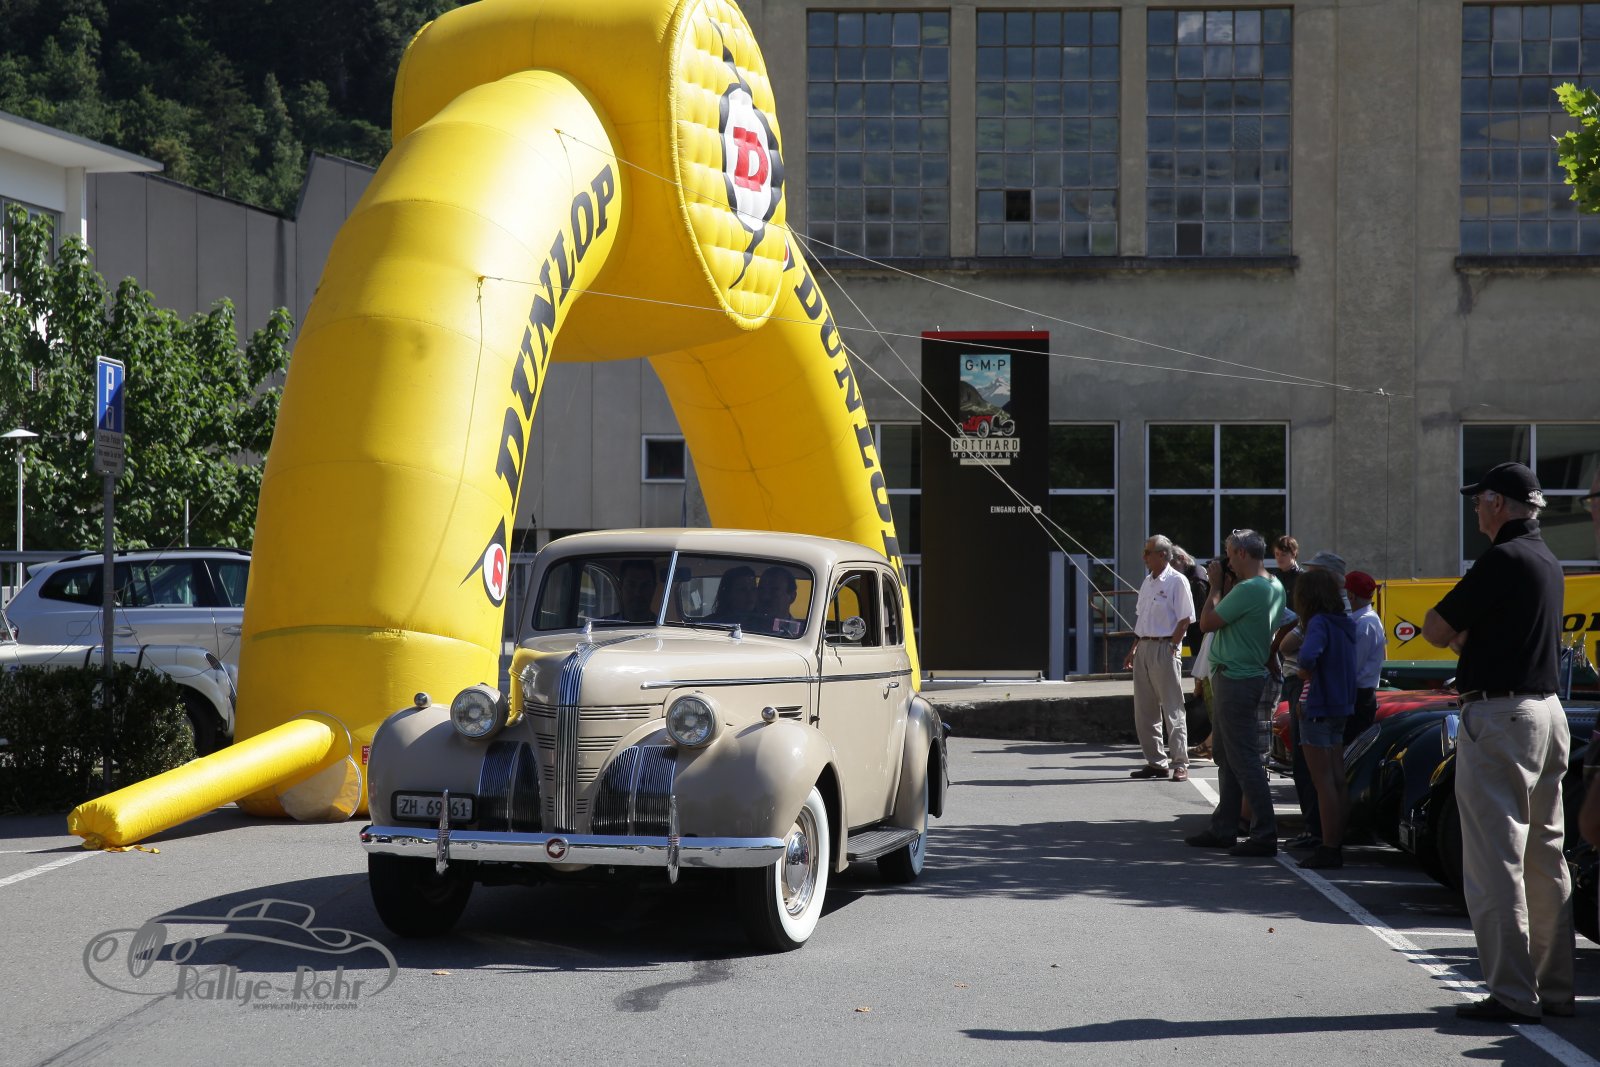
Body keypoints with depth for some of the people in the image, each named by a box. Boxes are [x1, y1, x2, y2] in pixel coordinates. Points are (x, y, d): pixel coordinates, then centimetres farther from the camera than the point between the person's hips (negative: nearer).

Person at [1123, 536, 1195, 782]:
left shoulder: (1176, 581, -8)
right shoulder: (1147, 583, 16)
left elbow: (1185, 619, -12)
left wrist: (1172, 646, -16)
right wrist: (1134, 649, 16)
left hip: (1165, 648, -8)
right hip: (1144, 648, 8)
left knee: (1173, 710, -5)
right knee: (1144, 711, 9)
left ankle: (1180, 764, -1)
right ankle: (1156, 762, 17)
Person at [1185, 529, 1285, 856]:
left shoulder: (1249, 589, -21)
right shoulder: (1275, 587, 10)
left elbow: (1207, 623, -16)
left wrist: (1216, 587, -4)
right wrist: (1227, 587, 8)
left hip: (1236, 681, -10)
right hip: (1246, 676, 10)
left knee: (1243, 759, -9)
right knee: (1226, 757, 17)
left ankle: (1264, 835, -9)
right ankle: (1223, 829, 24)